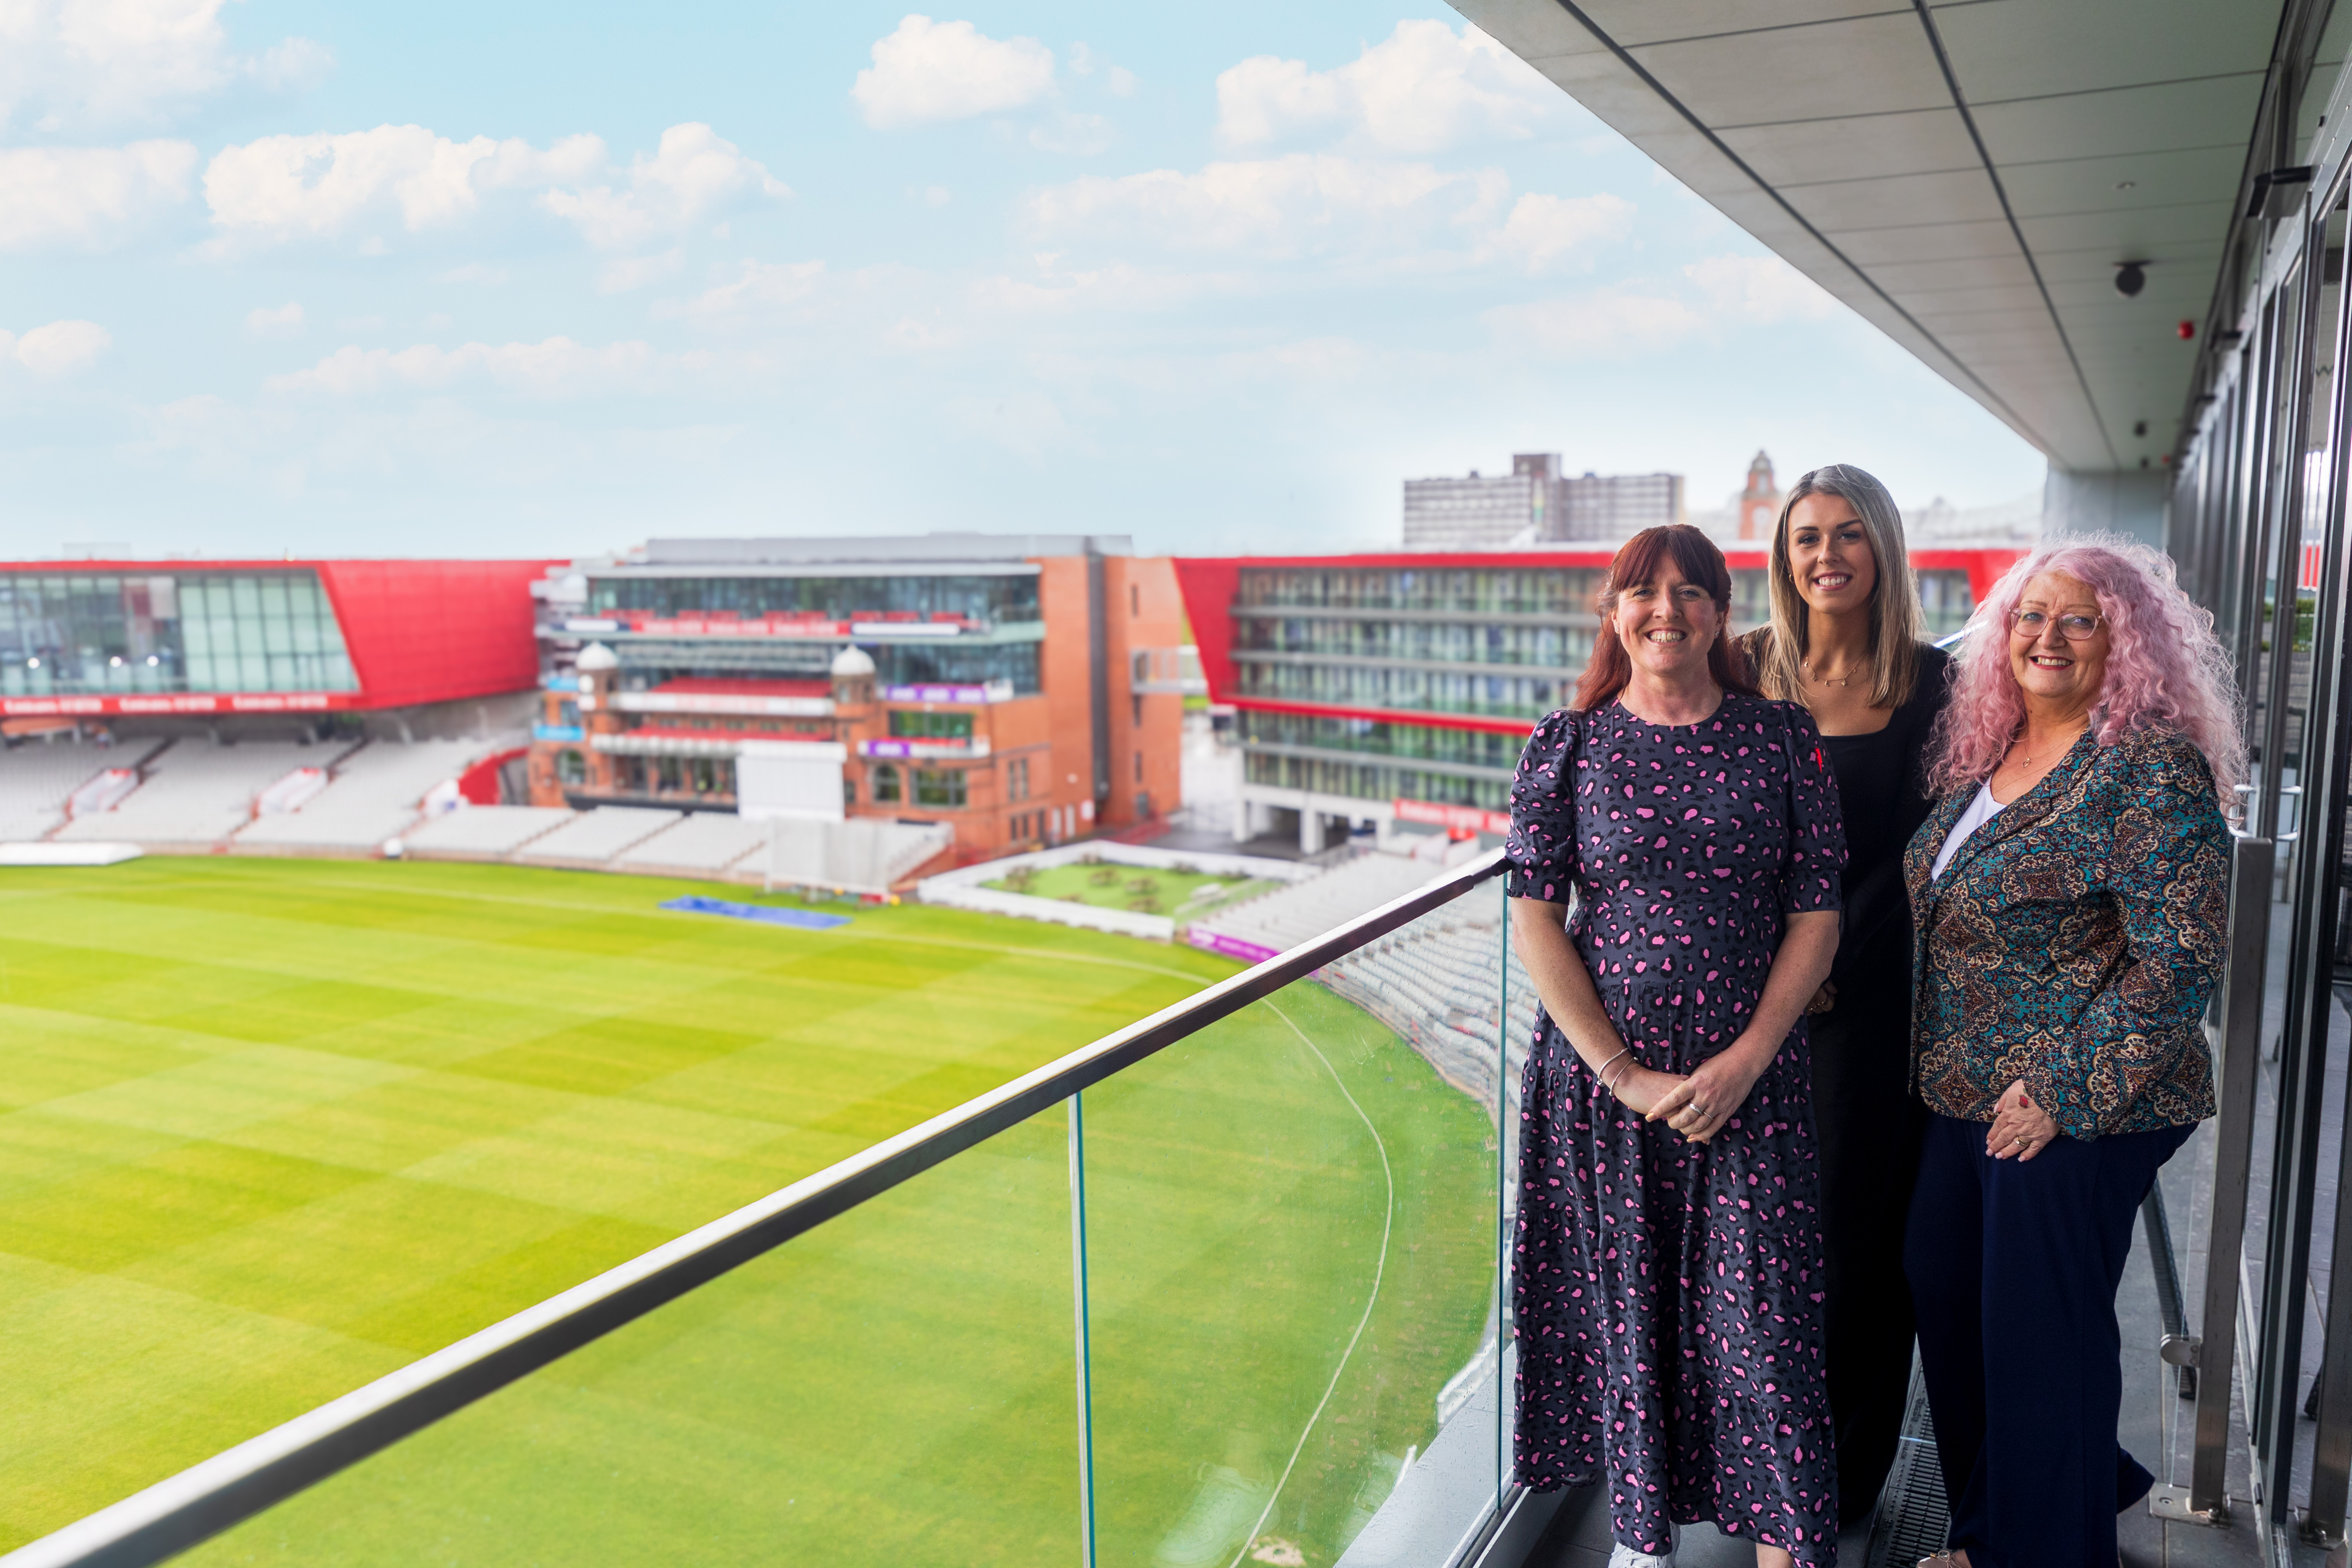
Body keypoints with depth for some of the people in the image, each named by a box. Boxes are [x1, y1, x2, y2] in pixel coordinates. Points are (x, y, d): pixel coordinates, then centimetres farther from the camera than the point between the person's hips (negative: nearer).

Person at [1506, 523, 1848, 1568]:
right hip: (1601, 1071, 0)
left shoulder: (1783, 739, 2)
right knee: (1623, 1305, 10)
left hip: (1750, 1079, 0)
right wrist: (1626, 1075, -11)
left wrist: (1742, 1063, -10)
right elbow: (1534, 922, -4)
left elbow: (1816, 917, 1)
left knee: (1763, 1320, 2)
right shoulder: (1567, 746, 0)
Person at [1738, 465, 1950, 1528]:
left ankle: (1844, 1471, 26)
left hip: (1872, 990, -1)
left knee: (1859, 1219, 7)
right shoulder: (1747, 671, 1)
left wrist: (1831, 962, -12)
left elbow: (1919, 851, -4)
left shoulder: (1931, 682, -2)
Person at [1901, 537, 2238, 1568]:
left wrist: (2065, 1089, -20)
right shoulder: (1987, 751, 9)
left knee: (2040, 1329, 4)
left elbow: (2181, 954, -20)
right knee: (1942, 1293, 17)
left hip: (2075, 1114, -8)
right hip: (1966, 1094, 8)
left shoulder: (2151, 767, -15)